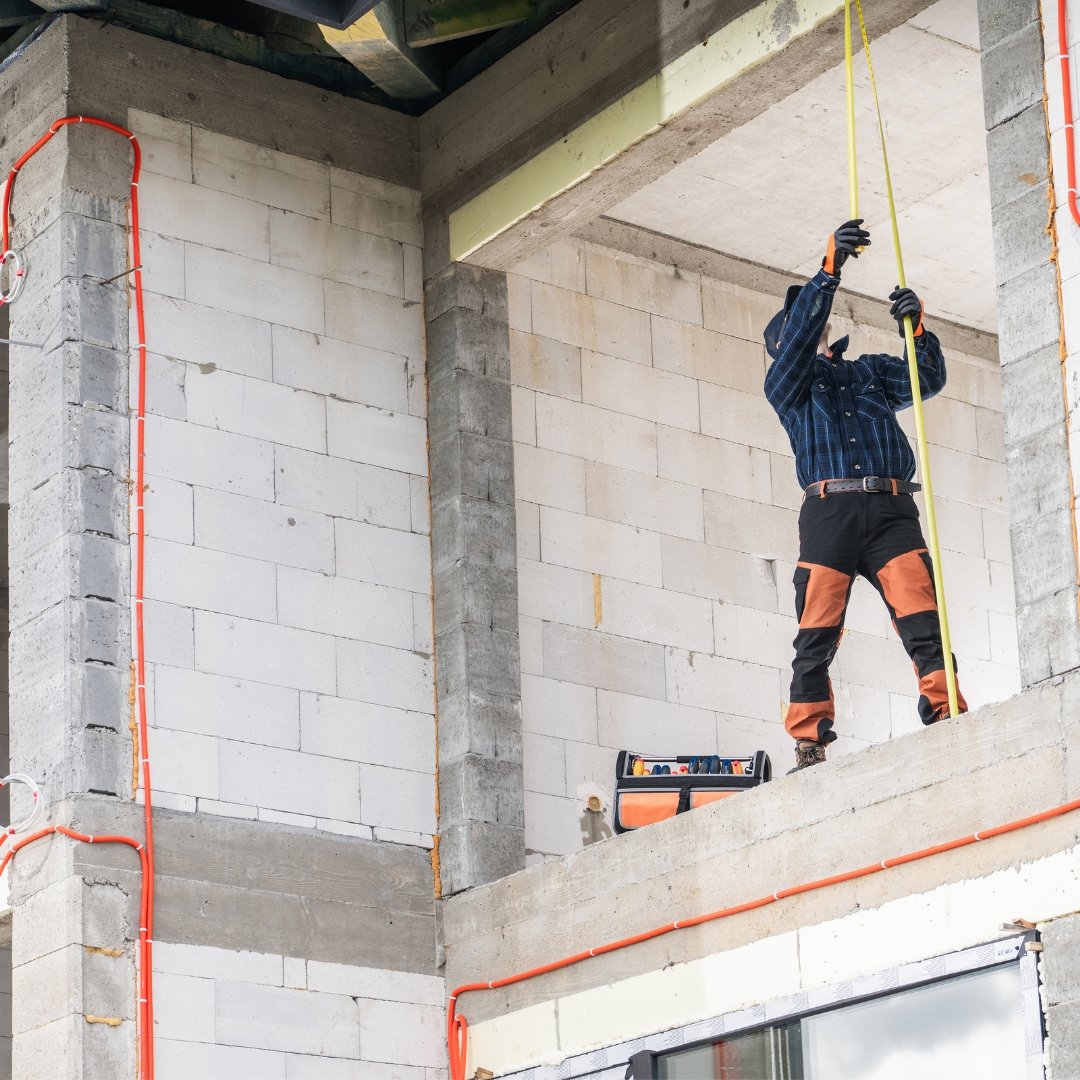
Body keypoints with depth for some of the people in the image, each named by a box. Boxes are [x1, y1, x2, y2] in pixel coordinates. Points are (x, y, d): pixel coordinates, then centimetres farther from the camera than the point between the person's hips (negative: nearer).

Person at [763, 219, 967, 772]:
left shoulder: (873, 371, 28)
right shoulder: (785, 382, 18)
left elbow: (929, 379, 14)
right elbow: (799, 338, 0)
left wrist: (917, 327, -4)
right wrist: (830, 267, -9)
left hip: (891, 511, 2)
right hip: (829, 509, -2)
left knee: (924, 621, -12)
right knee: (816, 634, -8)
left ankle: (948, 719, -18)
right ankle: (809, 744, -8)